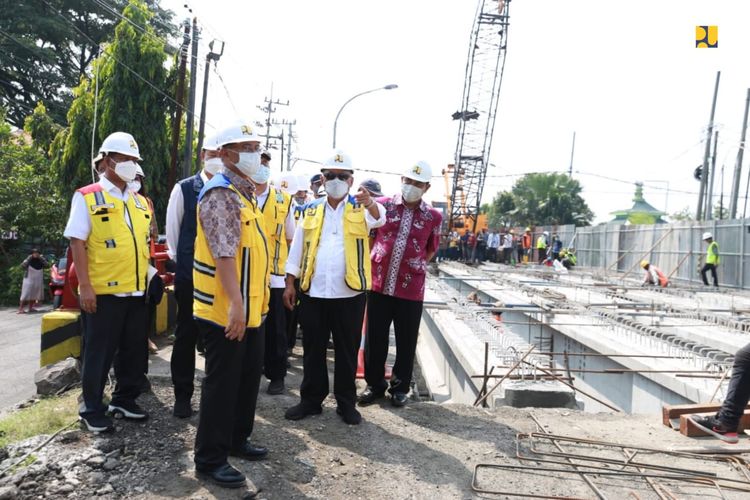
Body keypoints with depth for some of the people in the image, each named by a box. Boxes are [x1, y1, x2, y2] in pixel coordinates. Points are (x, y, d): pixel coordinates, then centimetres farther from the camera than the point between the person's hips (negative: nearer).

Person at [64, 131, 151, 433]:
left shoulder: (140, 202, 13)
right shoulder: (87, 197, -4)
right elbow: (77, 243, -9)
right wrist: (85, 286, -15)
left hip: (137, 291, 6)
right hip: (103, 292, -6)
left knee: (134, 351, 13)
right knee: (99, 353, 4)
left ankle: (125, 400, 30)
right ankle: (92, 410, 19)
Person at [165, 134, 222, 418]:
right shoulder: (184, 189, -1)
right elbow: (172, 229, 5)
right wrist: (178, 260, 8)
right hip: (189, 274, -1)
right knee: (187, 335, 7)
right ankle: (182, 395, 20)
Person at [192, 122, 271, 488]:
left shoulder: (245, 193, 15)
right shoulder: (221, 194, -16)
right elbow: (224, 253, -24)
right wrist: (235, 303, -28)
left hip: (251, 309, 10)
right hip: (226, 310, -10)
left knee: (248, 377, 19)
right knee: (222, 383, 1)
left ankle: (237, 439, 36)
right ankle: (210, 459, 16)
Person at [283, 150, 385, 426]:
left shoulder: (361, 209, 2)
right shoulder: (311, 210, 9)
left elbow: (379, 217, -21)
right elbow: (297, 249, 10)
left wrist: (370, 203, -44)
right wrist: (290, 283, 5)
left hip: (349, 294, -2)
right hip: (313, 292, 2)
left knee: (347, 351, 9)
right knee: (313, 350, 11)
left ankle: (346, 402, 22)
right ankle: (311, 400, 24)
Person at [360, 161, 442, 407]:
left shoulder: (433, 217, 1)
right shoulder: (383, 205, 1)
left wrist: (415, 266, 8)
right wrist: (373, 262, 10)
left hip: (411, 288, 0)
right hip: (379, 283, 1)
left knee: (406, 341, 9)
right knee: (374, 338, 9)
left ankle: (400, 387, 27)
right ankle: (375, 384, 27)